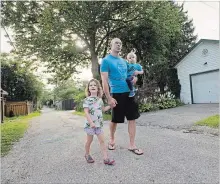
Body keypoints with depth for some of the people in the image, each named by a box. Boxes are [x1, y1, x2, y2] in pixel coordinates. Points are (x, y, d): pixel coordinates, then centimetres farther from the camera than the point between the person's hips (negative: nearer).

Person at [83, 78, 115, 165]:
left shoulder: (100, 100, 7)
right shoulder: (87, 100, -11)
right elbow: (86, 112, -17)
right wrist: (91, 122, -25)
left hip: (99, 124, 5)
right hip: (90, 124, -4)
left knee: (102, 140, 3)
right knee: (89, 140, 11)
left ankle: (106, 158, 7)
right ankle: (87, 155, 35)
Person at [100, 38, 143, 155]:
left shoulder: (123, 61, 15)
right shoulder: (106, 61, -6)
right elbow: (104, 81, -12)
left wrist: (134, 78, 1)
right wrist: (109, 98, -18)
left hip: (129, 92, 6)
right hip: (117, 94, -6)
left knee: (132, 118, 4)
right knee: (115, 120, 8)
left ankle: (132, 145, 15)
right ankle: (112, 140, 33)